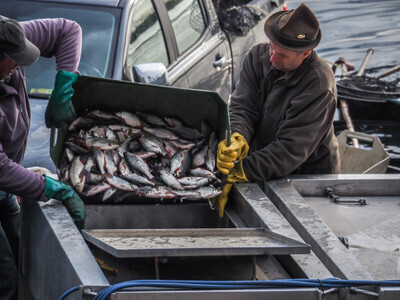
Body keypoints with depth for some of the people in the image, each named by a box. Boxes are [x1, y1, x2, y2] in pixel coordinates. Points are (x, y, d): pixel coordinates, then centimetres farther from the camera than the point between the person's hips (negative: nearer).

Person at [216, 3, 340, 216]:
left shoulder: (319, 87, -23)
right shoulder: (259, 56, -3)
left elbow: (291, 148, -26)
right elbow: (242, 107, -10)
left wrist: (239, 173, -33)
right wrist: (237, 139, -34)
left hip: (309, 176, -5)